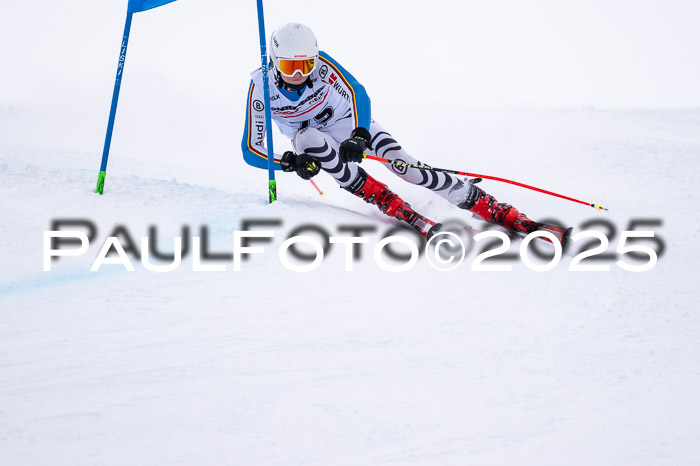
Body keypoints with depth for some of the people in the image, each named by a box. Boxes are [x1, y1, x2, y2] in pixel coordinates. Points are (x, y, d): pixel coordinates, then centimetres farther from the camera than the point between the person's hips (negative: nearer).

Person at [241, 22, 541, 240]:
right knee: (308, 137, -36)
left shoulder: (320, 63, -26)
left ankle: (500, 212, -22)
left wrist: (359, 136, -37)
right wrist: (289, 162, -37)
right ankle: (393, 206, -35)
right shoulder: (261, 88, -25)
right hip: (313, 138, 0)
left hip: (352, 123, 0)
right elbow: (251, 150, -22)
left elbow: (357, 93, -22)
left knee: (402, 164, -21)